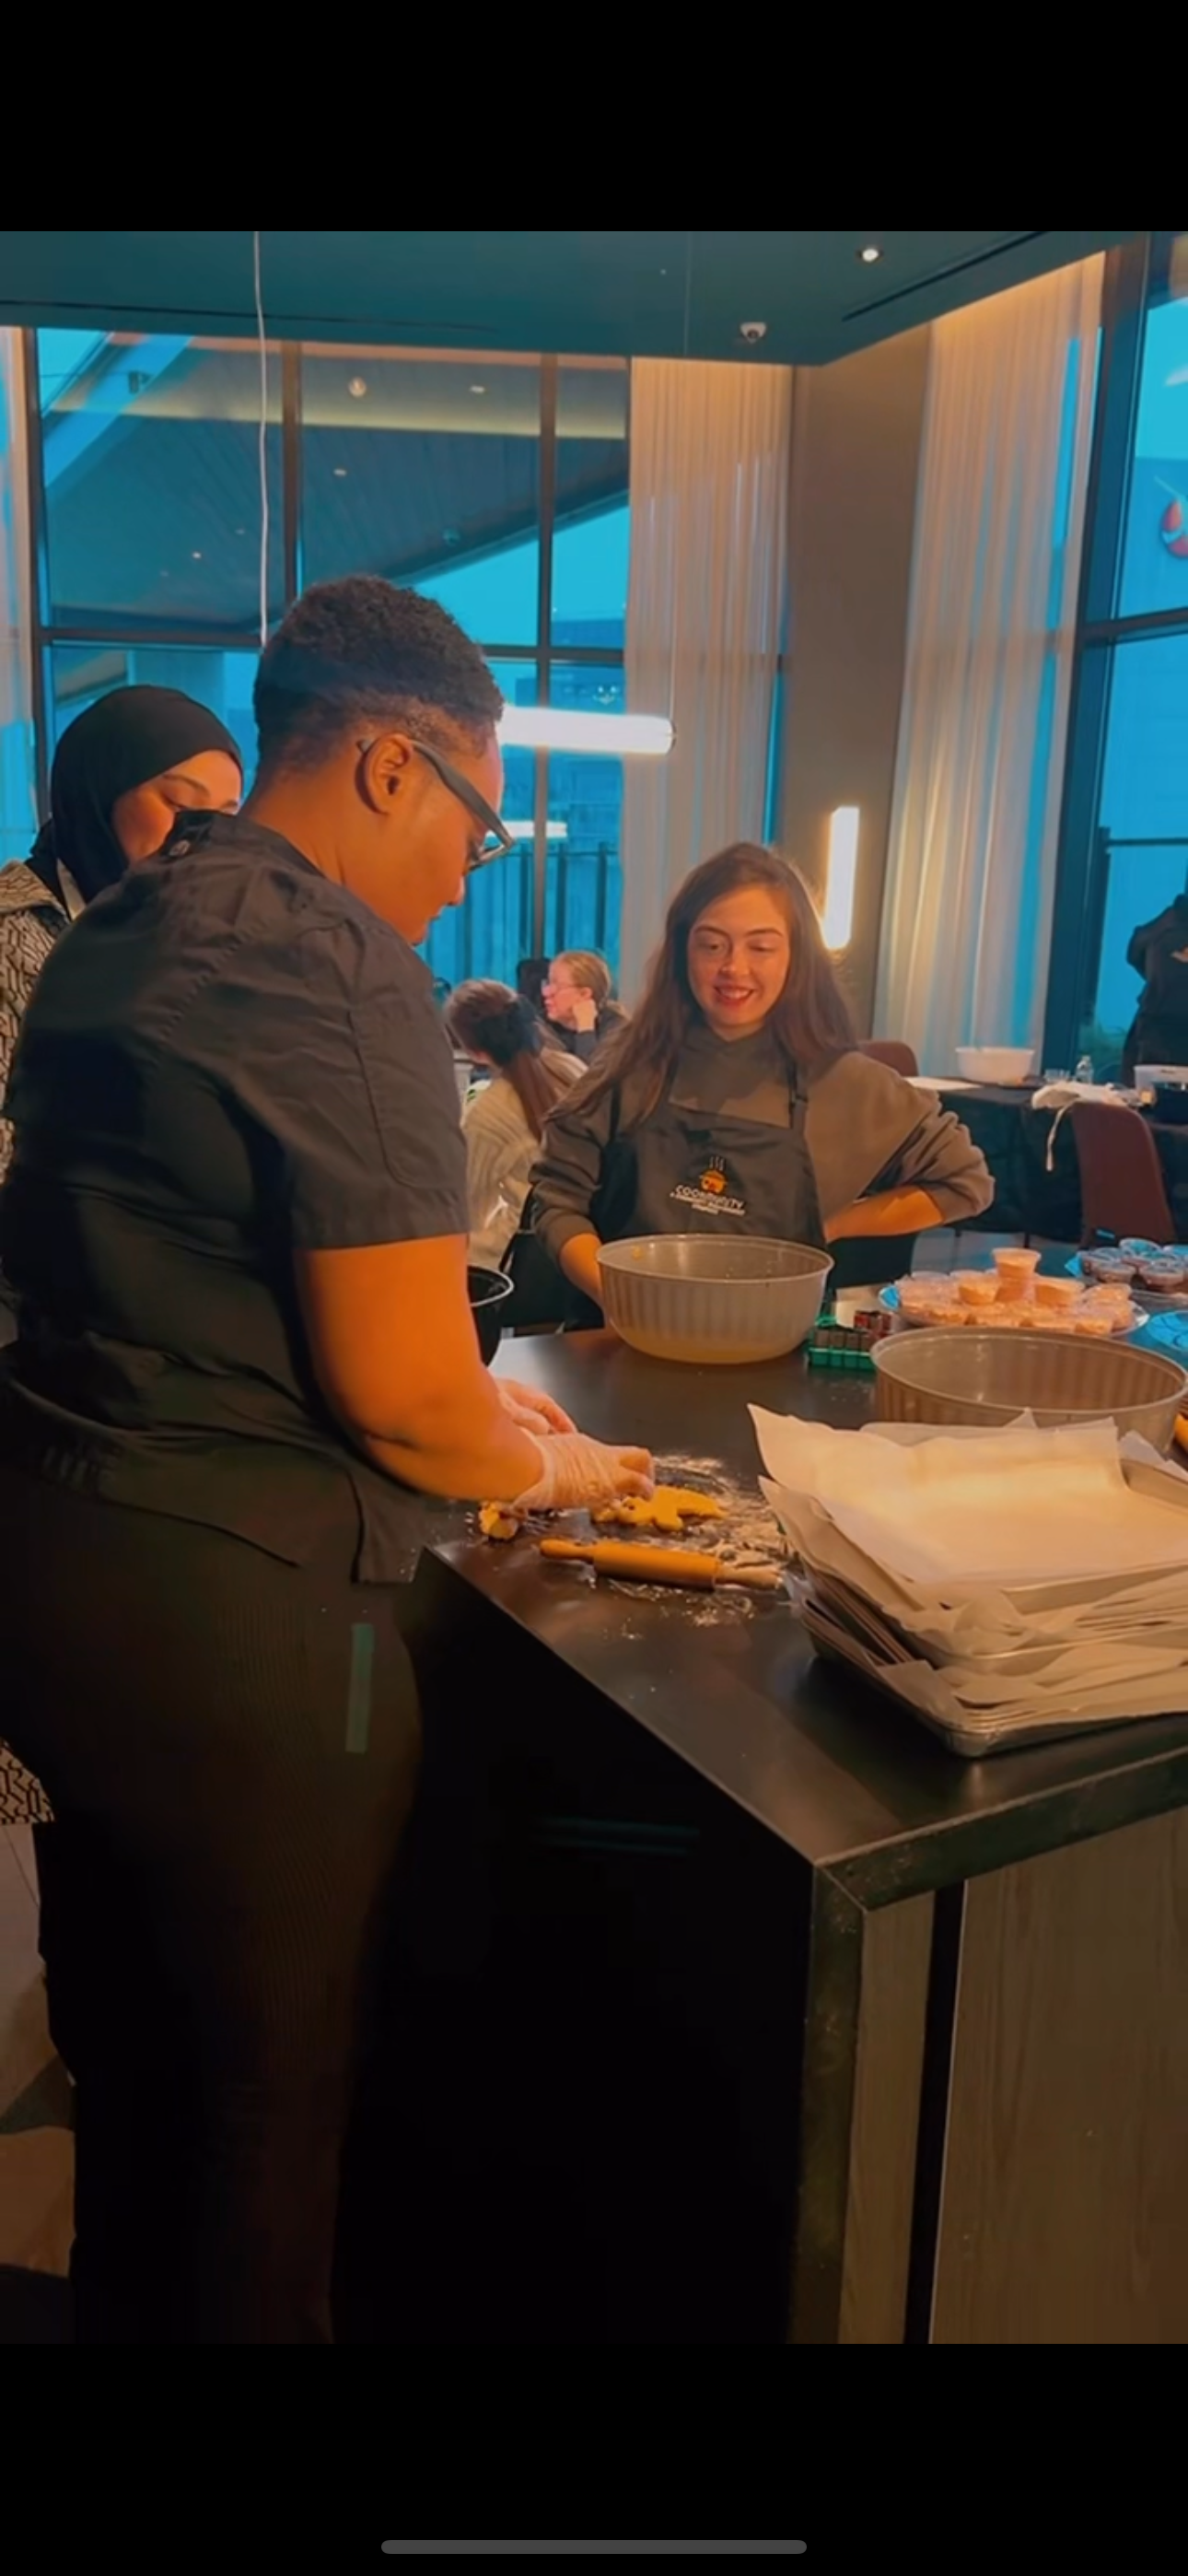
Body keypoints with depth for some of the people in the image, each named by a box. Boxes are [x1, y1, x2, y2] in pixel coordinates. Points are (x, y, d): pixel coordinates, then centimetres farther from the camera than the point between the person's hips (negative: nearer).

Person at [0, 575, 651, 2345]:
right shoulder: (338, 970, -19)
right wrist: (553, 1469, 1)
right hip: (226, 1616, -9)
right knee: (267, 2093, 13)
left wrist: (474, 1402, 18)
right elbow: (402, 1396, -21)